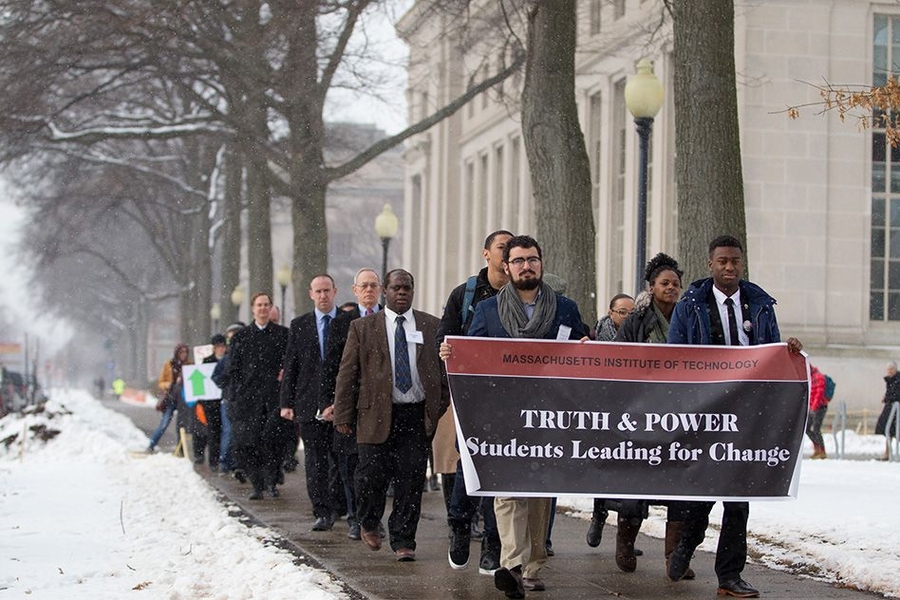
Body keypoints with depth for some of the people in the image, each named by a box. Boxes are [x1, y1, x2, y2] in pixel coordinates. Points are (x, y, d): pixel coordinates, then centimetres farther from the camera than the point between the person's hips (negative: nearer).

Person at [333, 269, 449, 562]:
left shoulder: (432, 326, 10)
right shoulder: (363, 328, 7)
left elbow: (445, 370, 13)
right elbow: (347, 373, 4)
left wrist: (441, 409, 5)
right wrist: (343, 415, -1)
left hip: (418, 416, 1)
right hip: (377, 415, -1)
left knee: (411, 480, -1)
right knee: (372, 475, -4)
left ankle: (403, 541, 9)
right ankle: (368, 523, 25)